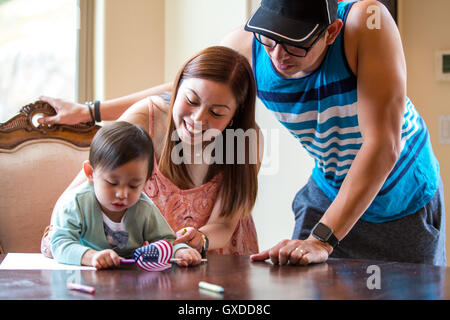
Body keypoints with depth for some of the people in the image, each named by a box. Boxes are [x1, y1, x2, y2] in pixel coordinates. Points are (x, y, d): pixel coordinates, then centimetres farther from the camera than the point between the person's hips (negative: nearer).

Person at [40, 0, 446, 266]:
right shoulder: (247, 47, -20)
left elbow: (383, 144, -35)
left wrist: (321, 239, -38)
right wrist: (86, 111, -2)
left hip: (404, 203, -2)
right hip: (328, 192, 3)